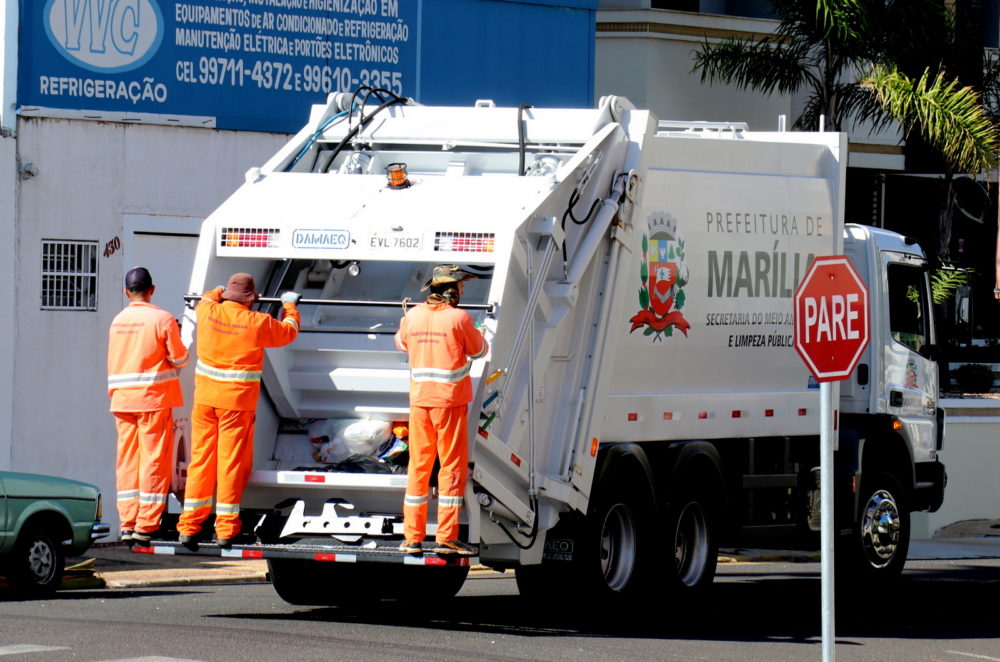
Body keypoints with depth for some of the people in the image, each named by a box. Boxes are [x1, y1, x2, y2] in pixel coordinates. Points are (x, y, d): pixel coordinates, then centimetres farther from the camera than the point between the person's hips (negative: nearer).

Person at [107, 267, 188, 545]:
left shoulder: (118, 321, 9)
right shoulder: (162, 319, -8)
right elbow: (179, 359, -4)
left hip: (122, 399, 5)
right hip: (153, 398, -5)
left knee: (127, 460, 8)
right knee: (154, 460, -2)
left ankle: (127, 523, 6)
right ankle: (145, 525, -5)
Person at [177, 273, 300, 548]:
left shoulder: (208, 313, 1)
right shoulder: (258, 323, -8)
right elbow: (289, 332, 12)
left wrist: (218, 292, 50)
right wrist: (290, 305, 31)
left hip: (205, 399, 3)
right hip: (237, 401, -3)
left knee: (200, 459, 8)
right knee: (231, 462, 1)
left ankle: (189, 526, 9)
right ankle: (225, 529, 3)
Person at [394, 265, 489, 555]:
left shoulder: (413, 316, 3)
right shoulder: (458, 318, -10)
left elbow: (401, 343, 22)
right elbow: (478, 350, 4)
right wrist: (479, 335, 25)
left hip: (419, 400, 5)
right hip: (451, 401, -4)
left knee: (418, 467, 9)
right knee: (452, 467, 0)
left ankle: (412, 537, 10)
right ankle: (446, 537, -4)